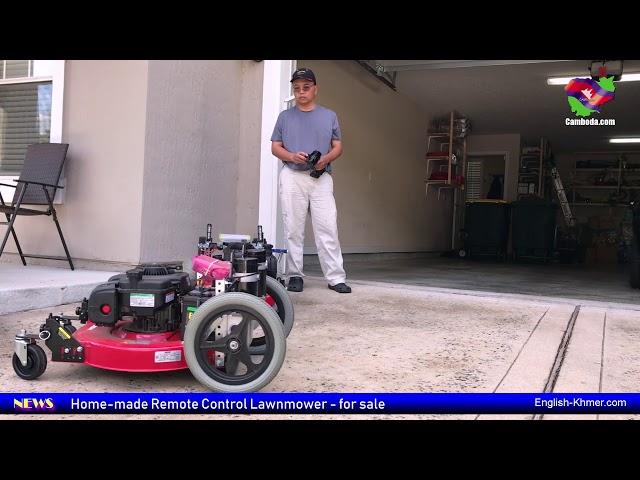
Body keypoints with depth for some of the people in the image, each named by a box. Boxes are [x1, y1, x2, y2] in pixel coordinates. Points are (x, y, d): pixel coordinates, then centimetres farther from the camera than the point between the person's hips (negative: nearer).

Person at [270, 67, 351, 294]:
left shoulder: (329, 116, 14)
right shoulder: (285, 116, 13)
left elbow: (338, 146, 13)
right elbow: (275, 147, 11)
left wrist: (326, 158, -9)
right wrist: (292, 156, -10)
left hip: (321, 177, 0)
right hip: (292, 177, 0)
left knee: (327, 228, -6)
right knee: (293, 229, 0)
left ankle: (336, 277, -4)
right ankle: (294, 275, 8)